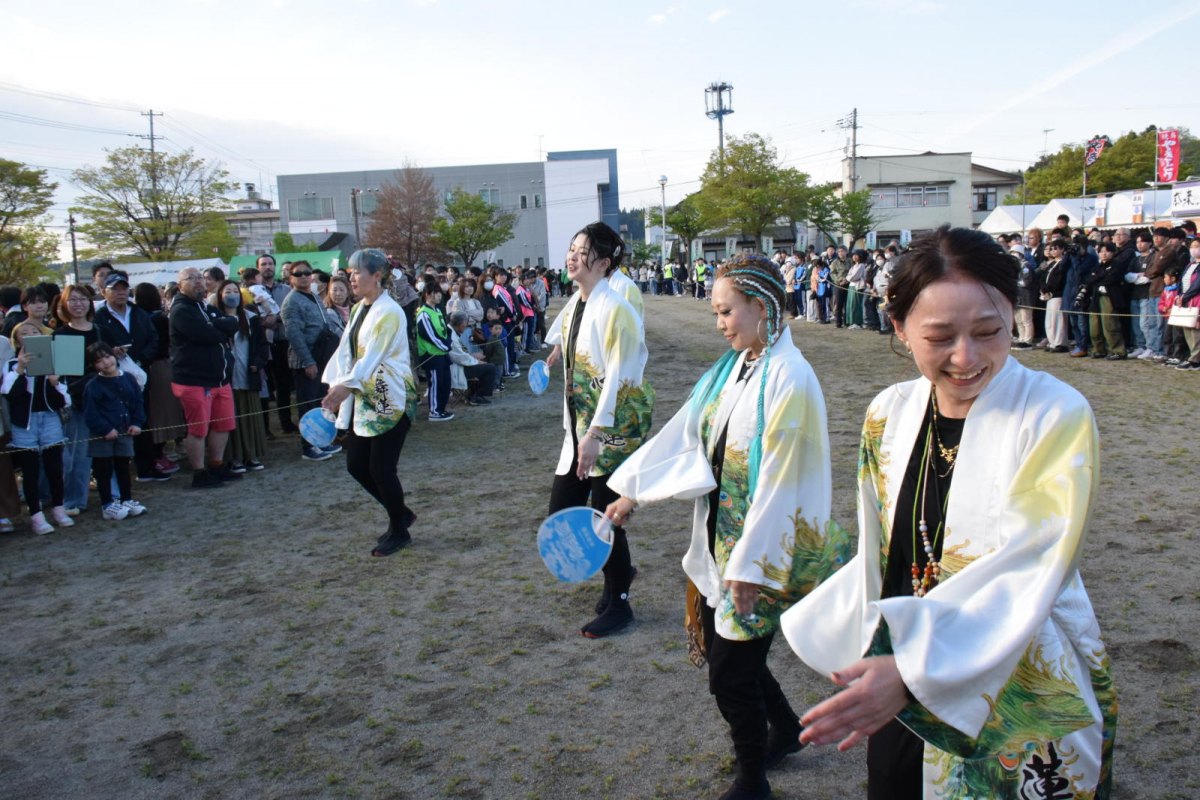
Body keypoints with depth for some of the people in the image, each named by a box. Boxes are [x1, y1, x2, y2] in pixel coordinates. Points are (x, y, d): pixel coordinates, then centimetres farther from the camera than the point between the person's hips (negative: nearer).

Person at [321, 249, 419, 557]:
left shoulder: (388, 312, -14)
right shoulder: (358, 310, 12)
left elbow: (372, 356, -24)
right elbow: (345, 351, 7)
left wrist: (346, 386, -35)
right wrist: (335, 388, -4)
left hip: (391, 400, -8)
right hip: (364, 399, 8)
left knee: (381, 468, -4)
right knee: (356, 465, 9)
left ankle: (399, 531, 16)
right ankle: (401, 514, 28)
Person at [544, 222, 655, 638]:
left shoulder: (614, 309, -18)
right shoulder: (575, 303, 7)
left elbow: (617, 377, -22)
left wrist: (595, 435, -25)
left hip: (614, 429, -8)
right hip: (582, 425, 9)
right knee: (561, 511, 10)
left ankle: (618, 604, 21)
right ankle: (617, 570, 34)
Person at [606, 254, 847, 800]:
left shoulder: (789, 379, -20)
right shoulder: (731, 368, 5)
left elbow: (779, 483, -21)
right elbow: (685, 435, 9)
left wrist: (750, 566, -19)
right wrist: (631, 490, 9)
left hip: (761, 546, -8)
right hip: (719, 536, 8)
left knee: (731, 670, 2)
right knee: (721, 648, 17)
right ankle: (785, 726, 45)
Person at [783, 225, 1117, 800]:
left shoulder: (1056, 418, -17)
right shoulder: (890, 414, -4)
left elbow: (1028, 577, -25)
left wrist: (913, 670, -33)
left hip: (1026, 702, -4)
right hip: (902, 689, 4)